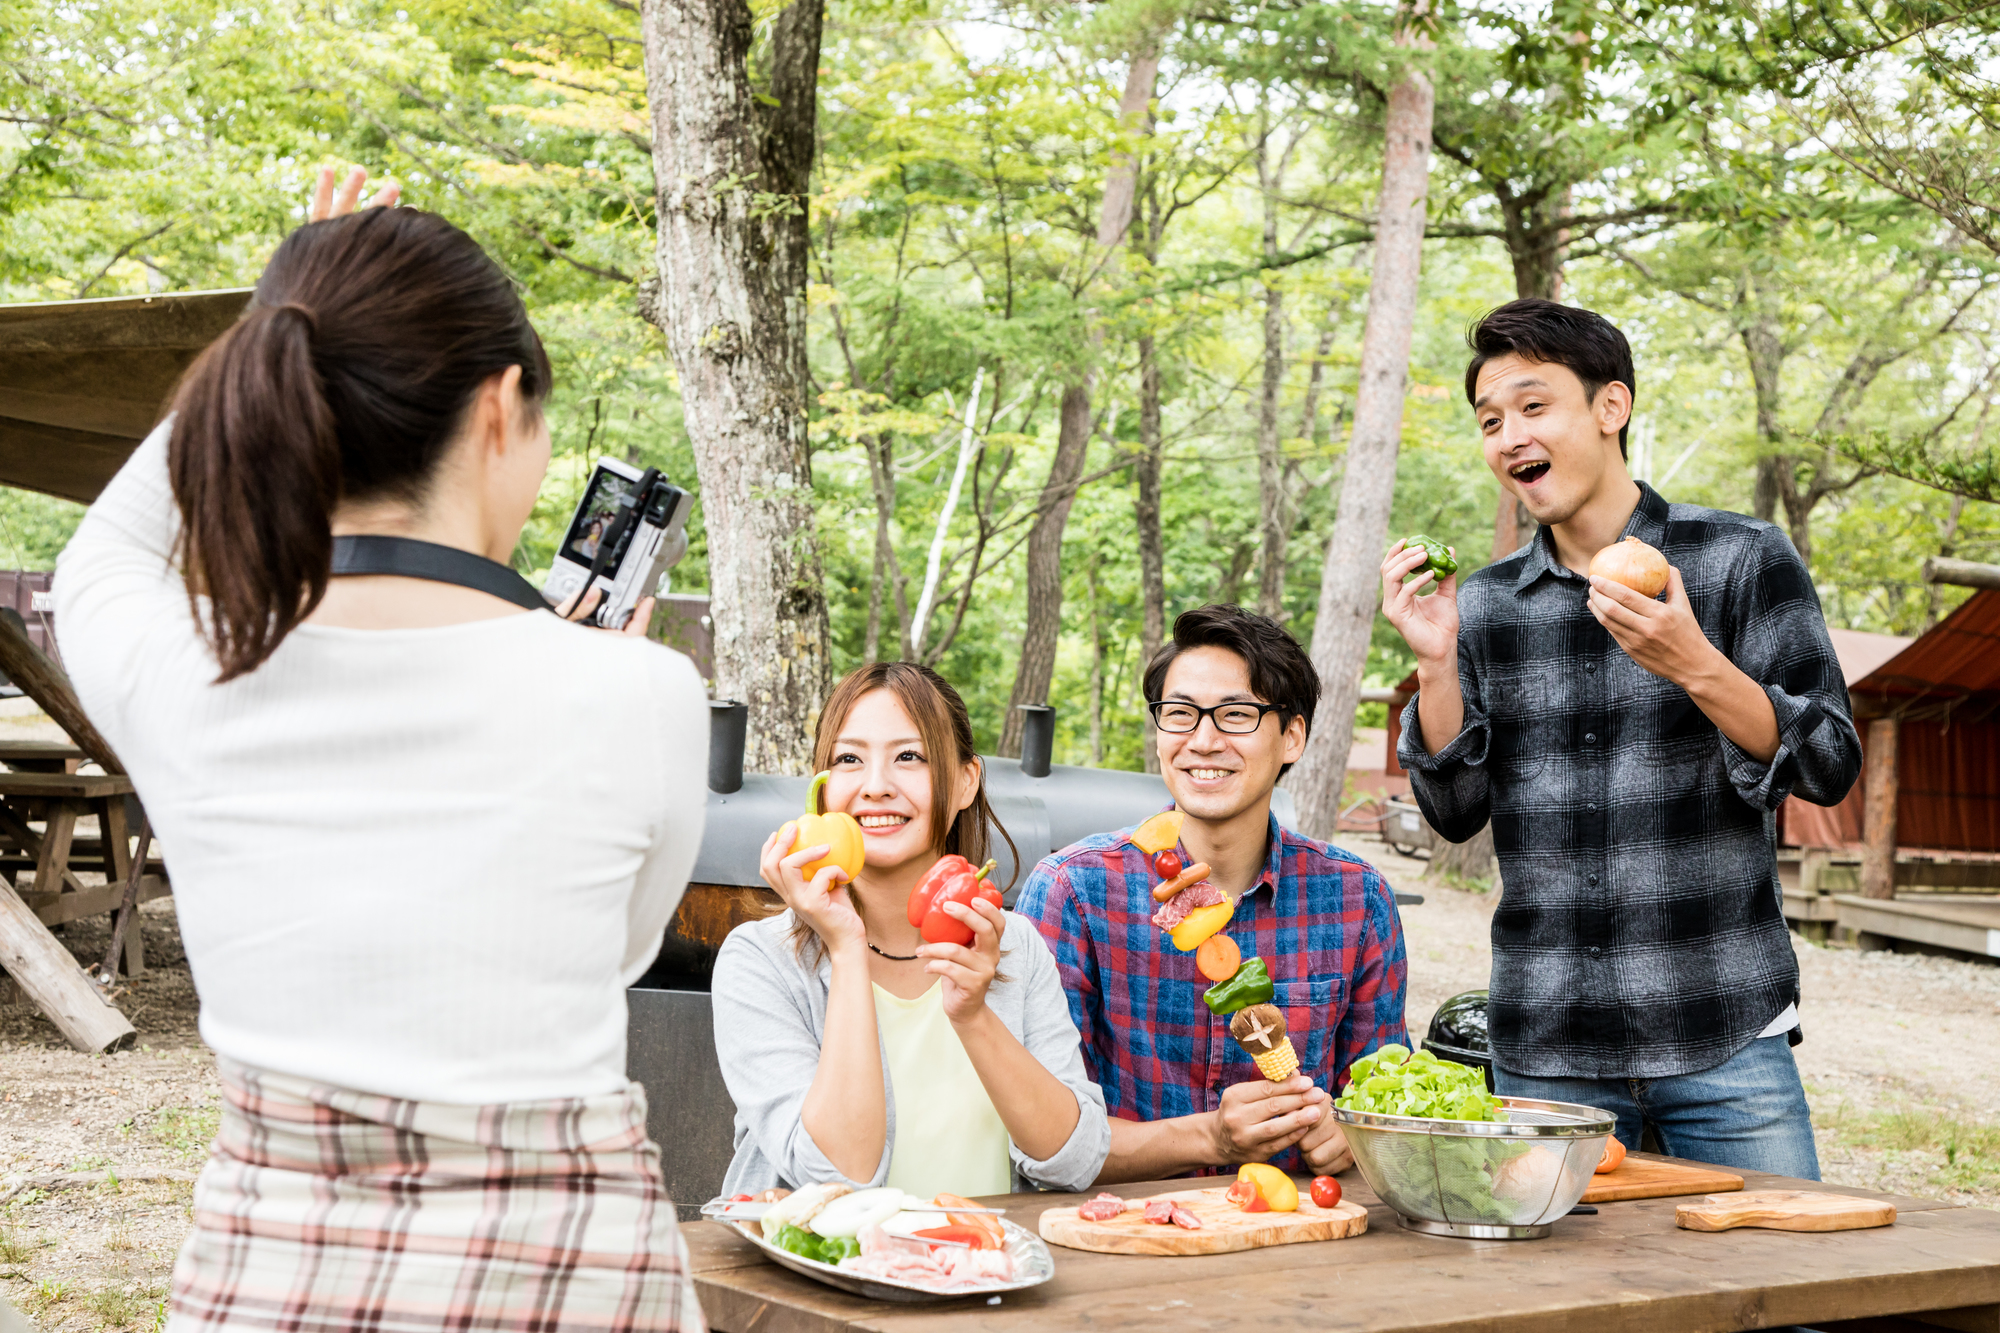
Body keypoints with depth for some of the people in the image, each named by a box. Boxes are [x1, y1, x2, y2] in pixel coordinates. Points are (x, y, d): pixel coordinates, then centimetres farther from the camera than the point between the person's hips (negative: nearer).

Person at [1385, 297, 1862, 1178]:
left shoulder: (1742, 559, 0)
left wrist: (1695, 668, -20)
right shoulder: (1482, 604, 9)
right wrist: (1435, 665, -8)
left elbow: (1830, 767, -5)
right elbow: (1456, 813, 7)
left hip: (1723, 1038, -2)